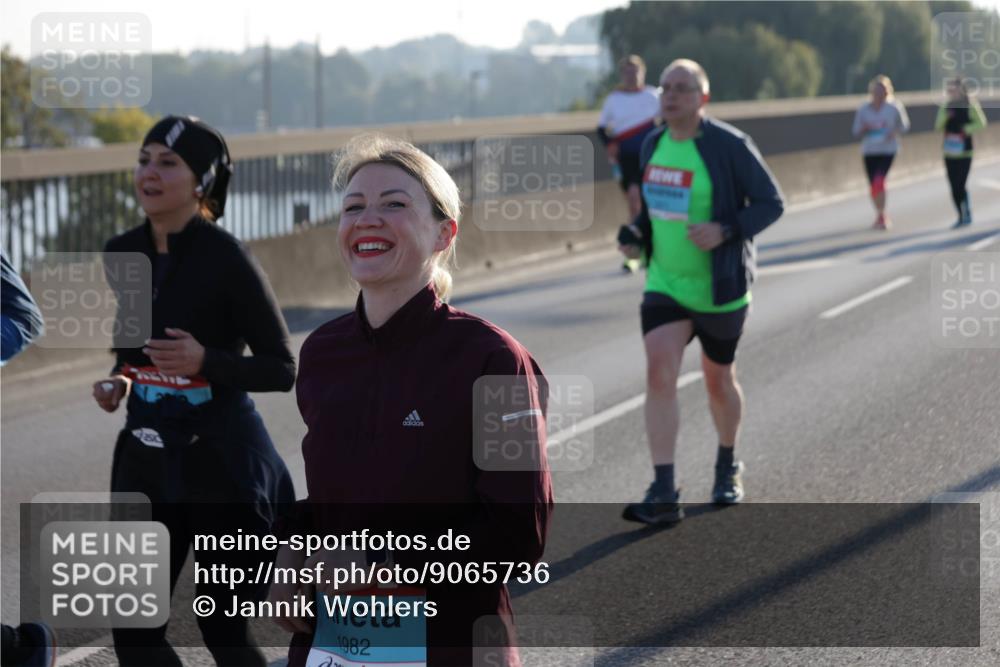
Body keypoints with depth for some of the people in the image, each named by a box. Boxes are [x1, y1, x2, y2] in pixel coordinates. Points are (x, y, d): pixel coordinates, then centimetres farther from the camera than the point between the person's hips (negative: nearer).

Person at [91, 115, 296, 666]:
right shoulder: (122, 254, 4)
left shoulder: (226, 258, -13)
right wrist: (118, 380, 2)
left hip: (222, 456, -6)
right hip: (148, 456, 6)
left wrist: (206, 362, -25)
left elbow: (282, 370, -10)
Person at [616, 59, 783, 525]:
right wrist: (636, 233, -1)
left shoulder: (729, 146, -14)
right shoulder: (653, 145, 3)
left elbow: (771, 202, -11)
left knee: (718, 382, 13)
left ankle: (727, 468, 41)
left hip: (720, 289, -4)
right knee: (659, 373, -15)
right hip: (664, 285, 4)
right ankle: (663, 495, -16)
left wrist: (725, 231, -26)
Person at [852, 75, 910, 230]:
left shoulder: (894, 107, -2)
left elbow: (904, 126, 7)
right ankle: (881, 216, 27)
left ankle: (881, 216, -11)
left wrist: (894, 133, -13)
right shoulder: (863, 109, 2)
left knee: (879, 181, -20)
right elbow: (856, 131, 8)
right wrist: (865, 129, -14)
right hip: (869, 151, 3)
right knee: (873, 185, 7)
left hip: (888, 149, -3)